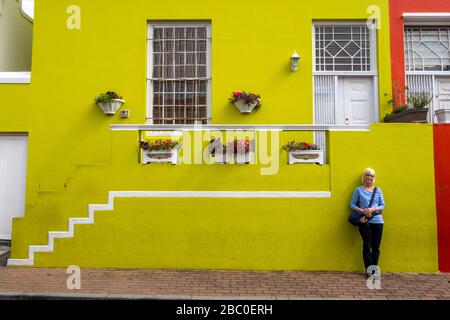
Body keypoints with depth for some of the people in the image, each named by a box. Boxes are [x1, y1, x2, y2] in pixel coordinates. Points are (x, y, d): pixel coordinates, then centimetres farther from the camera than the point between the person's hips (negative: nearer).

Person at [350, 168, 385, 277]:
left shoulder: (378, 190, 10)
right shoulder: (359, 190, 4)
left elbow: (382, 206, 8)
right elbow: (352, 204, 3)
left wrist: (373, 209, -11)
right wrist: (362, 210, -13)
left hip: (377, 221, 2)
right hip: (364, 221, -2)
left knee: (376, 246, 3)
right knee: (367, 245, -3)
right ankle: (368, 269, 7)